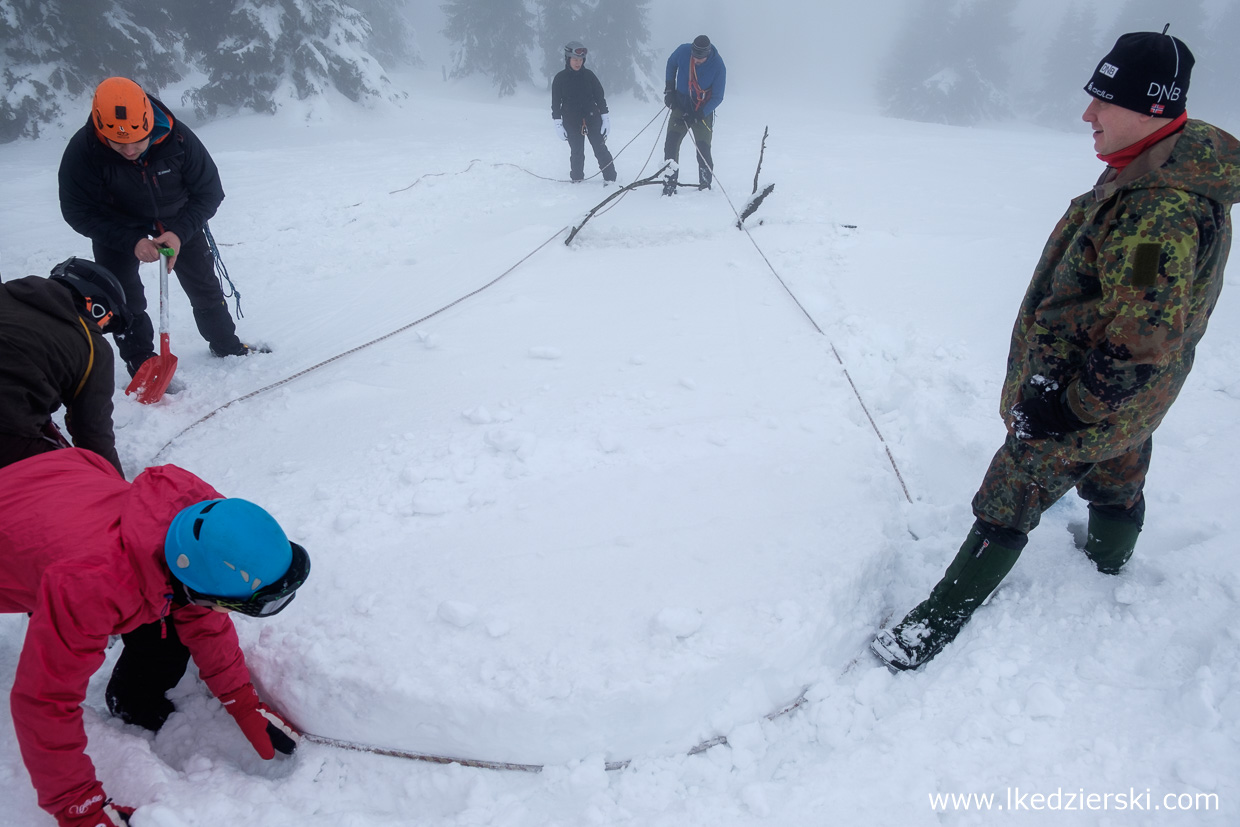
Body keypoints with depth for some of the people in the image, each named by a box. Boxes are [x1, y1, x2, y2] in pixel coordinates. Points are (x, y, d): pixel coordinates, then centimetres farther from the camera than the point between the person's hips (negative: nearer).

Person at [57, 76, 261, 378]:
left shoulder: (177, 137, -32)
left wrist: (180, 232, -33)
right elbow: (79, 212, -23)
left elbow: (209, 192, -20)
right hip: (117, 225, -1)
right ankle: (141, 361, 13)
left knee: (203, 284, 10)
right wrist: (132, 241, -36)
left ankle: (226, 345, 29)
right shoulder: (82, 150, -33)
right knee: (123, 296, -5)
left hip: (177, 219, 1)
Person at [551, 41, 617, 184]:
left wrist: (605, 117, 2)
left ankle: (610, 178, 3)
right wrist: (558, 123, -3)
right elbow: (555, 102, 3)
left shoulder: (589, 75, 4)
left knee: (600, 149, -3)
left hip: (593, 118, 1)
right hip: (572, 122, 0)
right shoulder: (560, 78, 1)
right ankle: (577, 178, 15)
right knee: (577, 152, 0)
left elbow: (600, 96, 8)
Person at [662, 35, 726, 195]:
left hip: (703, 111, -2)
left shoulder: (718, 66, -19)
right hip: (681, 105, 2)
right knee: (671, 144, -12)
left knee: (703, 150, -7)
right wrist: (669, 88, 5)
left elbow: (717, 97, -14)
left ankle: (705, 186, 9)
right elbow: (671, 64, 11)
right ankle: (669, 185, -7)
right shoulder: (683, 51, -13)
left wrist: (699, 115, -22)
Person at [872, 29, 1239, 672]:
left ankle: (939, 623, 9)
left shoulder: (1160, 210, -32)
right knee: (1116, 483, 29)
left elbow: (1144, 338, -32)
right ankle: (1110, 567, 56)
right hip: (1126, 400, 10)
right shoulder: (1151, 172, 0)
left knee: (1008, 503, -2)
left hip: (1086, 406, -10)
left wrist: (1064, 403, -24)